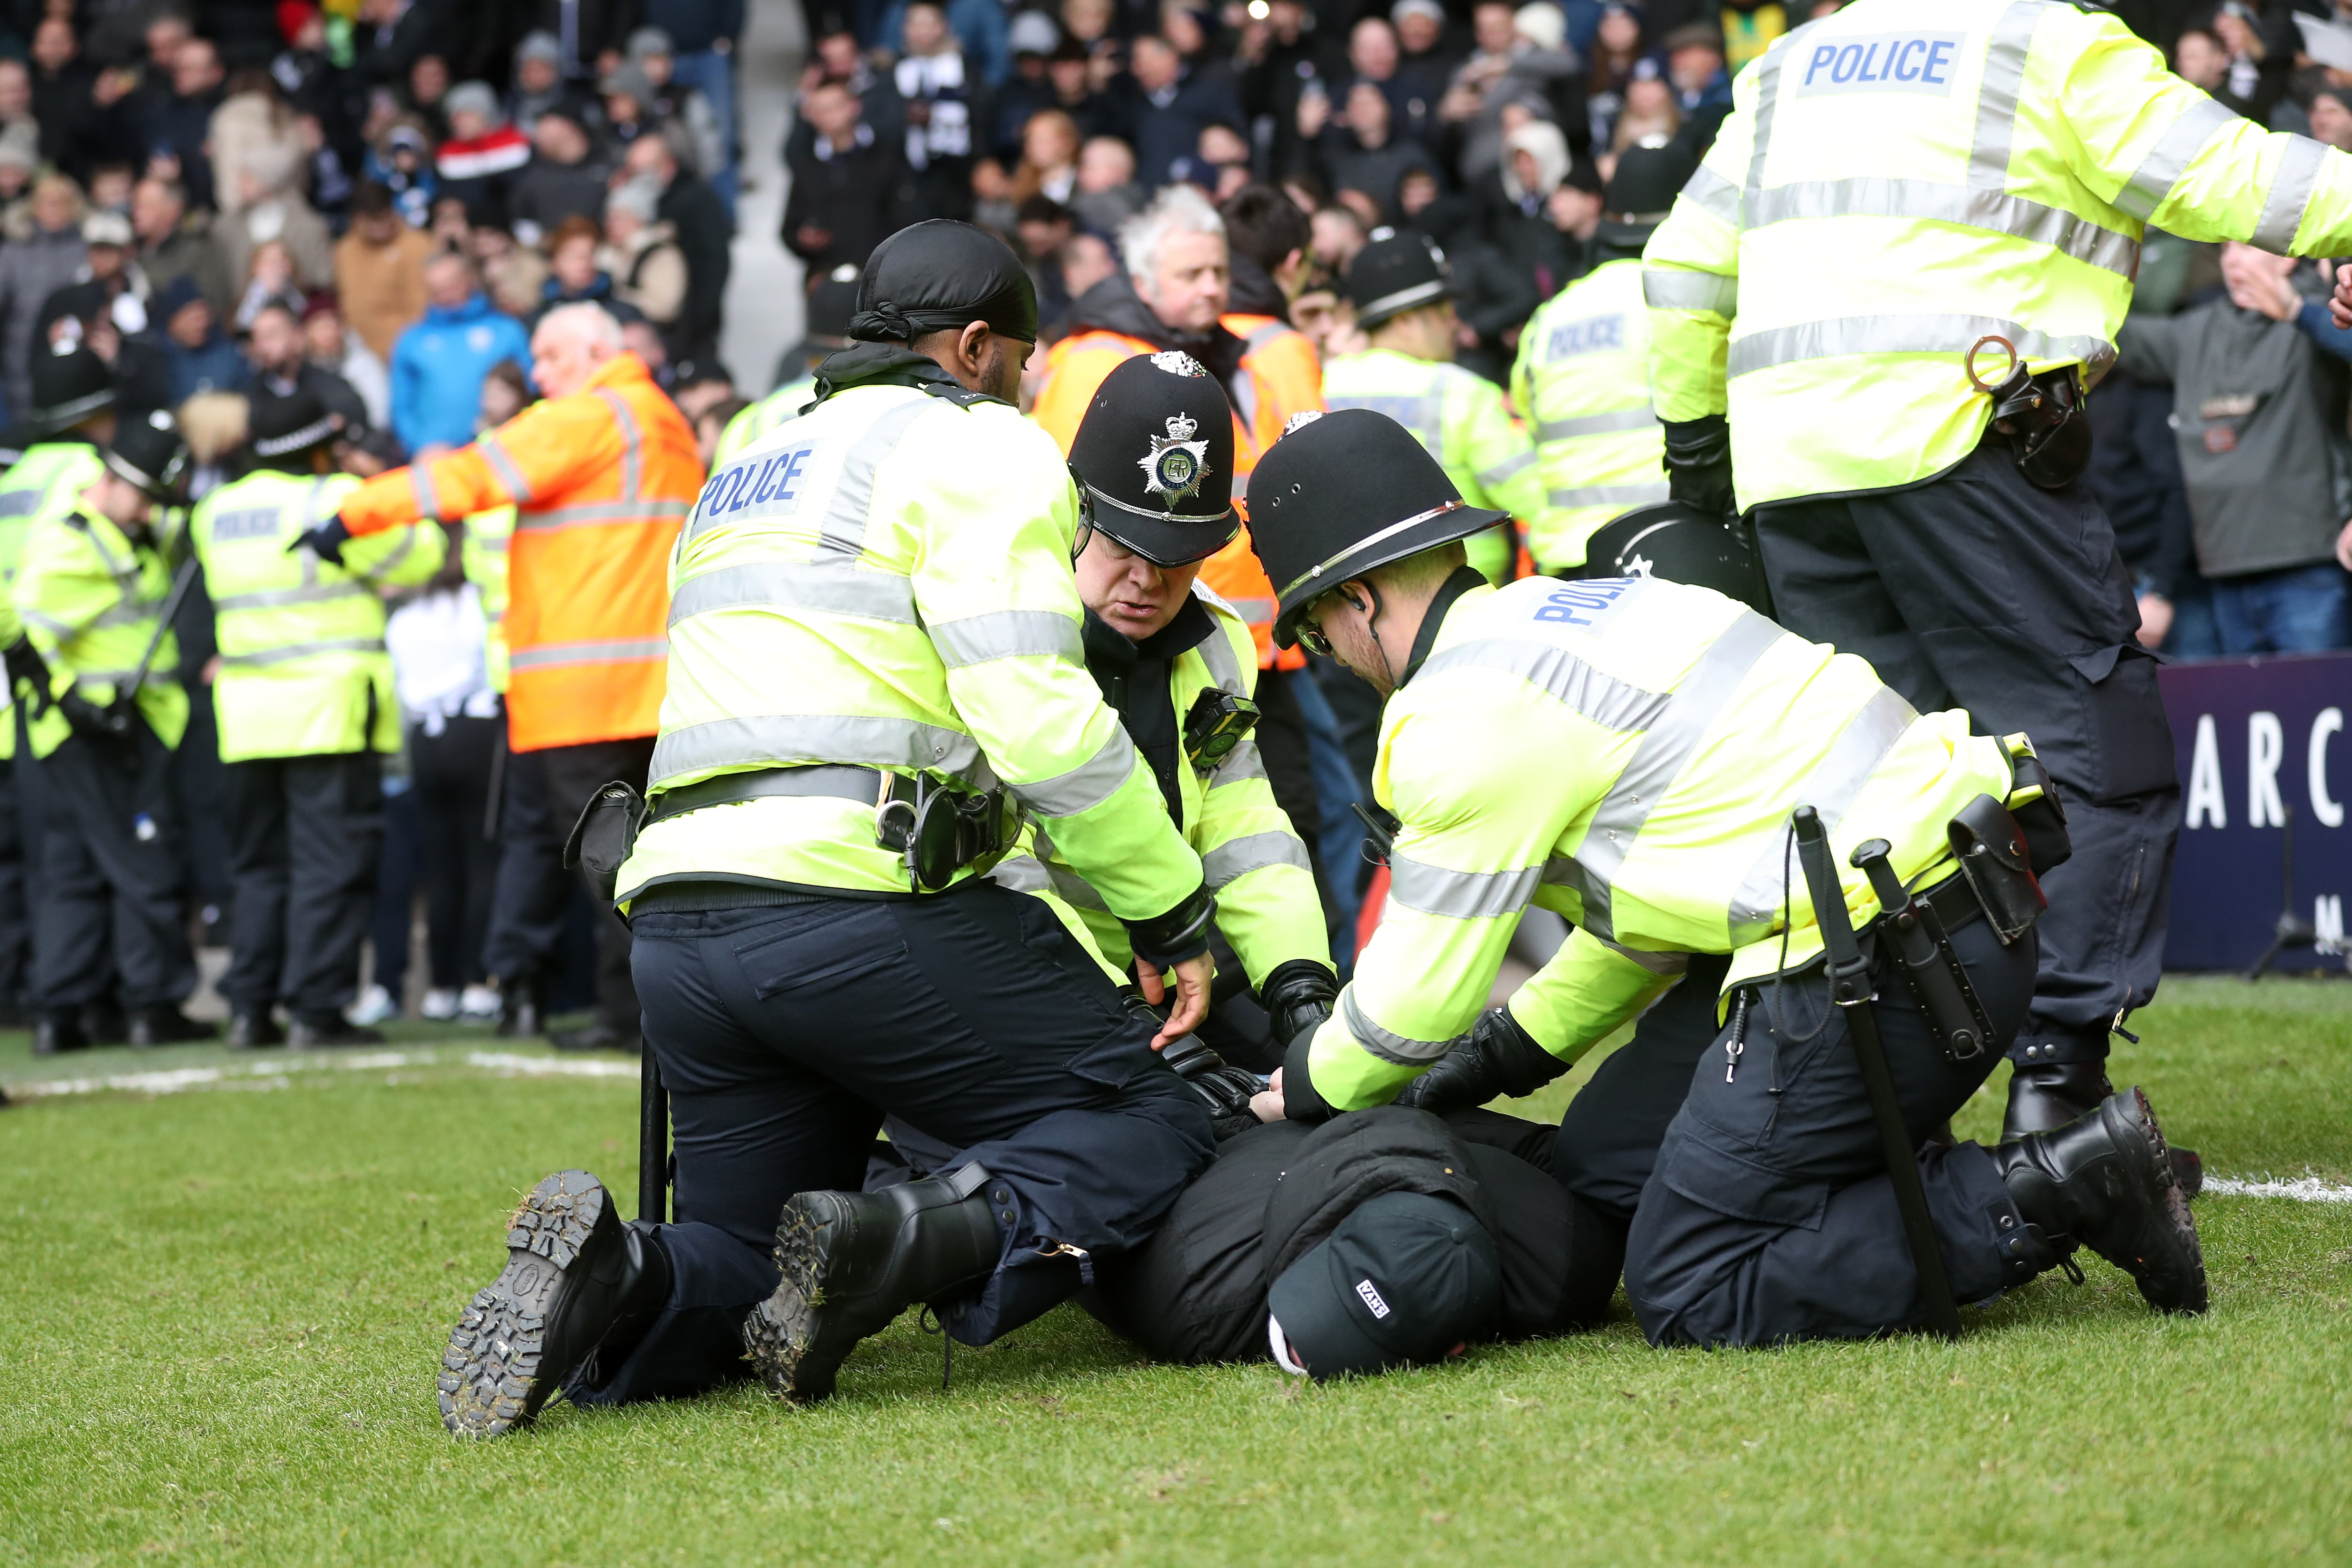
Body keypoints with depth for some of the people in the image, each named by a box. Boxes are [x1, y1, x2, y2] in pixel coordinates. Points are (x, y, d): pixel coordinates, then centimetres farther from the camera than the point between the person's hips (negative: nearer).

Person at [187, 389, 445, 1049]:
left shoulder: (216, 511, 9)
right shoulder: (335, 499, -9)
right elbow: (414, 560, -2)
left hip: (249, 714, 6)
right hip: (332, 707, -6)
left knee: (261, 865, 13)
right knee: (331, 864, -3)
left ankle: (250, 1006, 8)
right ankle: (315, 1007, -7)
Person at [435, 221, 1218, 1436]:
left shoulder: (747, 475, 30)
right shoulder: (978, 448, 4)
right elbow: (1036, 718, -9)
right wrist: (1172, 917, 0)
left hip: (680, 918, 7)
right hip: (854, 909, -7)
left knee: (744, 1275, 16)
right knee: (1147, 1131, 3)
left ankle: (615, 1279, -18)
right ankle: (889, 1250, -24)